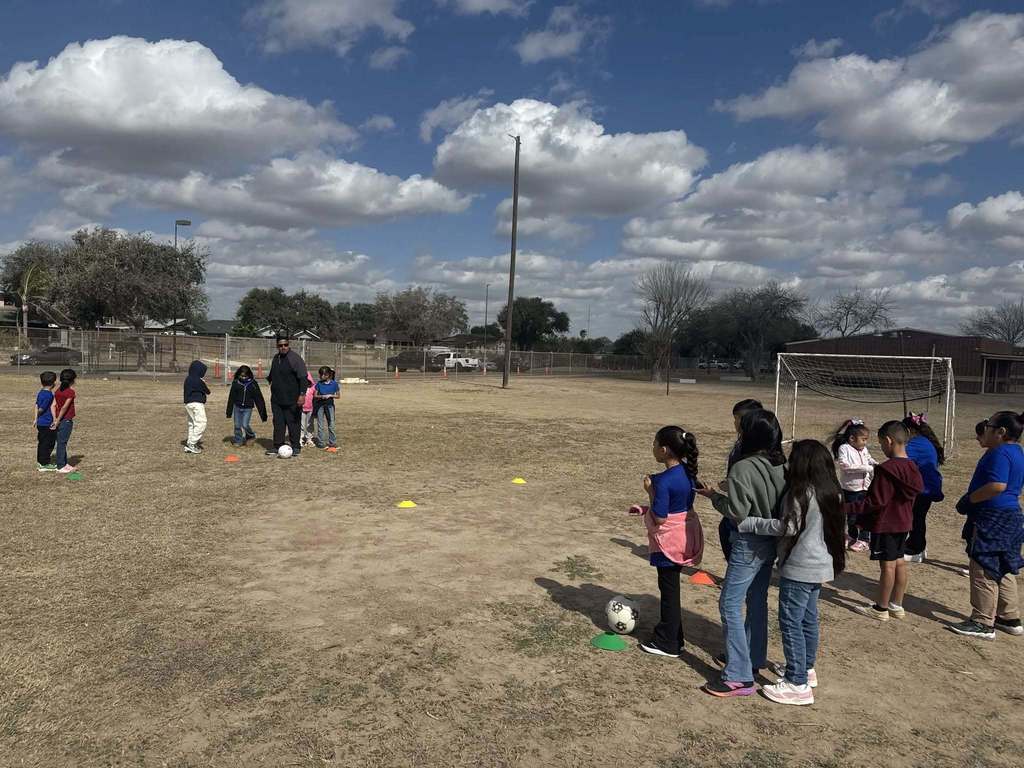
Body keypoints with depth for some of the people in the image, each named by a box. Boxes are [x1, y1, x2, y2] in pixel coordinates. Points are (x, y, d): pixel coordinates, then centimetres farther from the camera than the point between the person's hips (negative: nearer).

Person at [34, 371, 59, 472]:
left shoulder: (41, 392, 9)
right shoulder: (49, 395, -19)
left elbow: (36, 407, 10)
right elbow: (41, 409, -17)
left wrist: (35, 419, 14)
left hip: (40, 423, 9)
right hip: (47, 424, -9)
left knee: (41, 443, 17)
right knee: (47, 443, -1)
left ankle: (40, 462, 26)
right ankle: (44, 464, 5)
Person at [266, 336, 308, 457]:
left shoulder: (295, 358, -11)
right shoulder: (276, 358, 12)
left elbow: (303, 378, -17)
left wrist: (302, 394, -24)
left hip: (291, 400, -6)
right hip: (276, 399, 7)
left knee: (293, 423, 0)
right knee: (278, 423, 8)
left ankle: (296, 447, 9)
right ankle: (278, 446, 14)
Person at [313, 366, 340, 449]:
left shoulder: (334, 384, -4)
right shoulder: (319, 384, -1)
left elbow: (338, 395, 0)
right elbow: (315, 395, 0)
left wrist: (330, 395, -15)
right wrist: (321, 396, -19)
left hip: (329, 405, -1)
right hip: (320, 405, 1)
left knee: (331, 424, 3)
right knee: (320, 425, 4)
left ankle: (332, 442, 12)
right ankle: (320, 442, 10)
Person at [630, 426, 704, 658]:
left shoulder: (663, 481, -26)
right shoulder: (687, 471, 1)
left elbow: (660, 518, -21)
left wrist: (650, 491, -12)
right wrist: (645, 510, 10)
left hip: (669, 541, -9)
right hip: (684, 537, 9)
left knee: (669, 589, 5)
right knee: (671, 587, 21)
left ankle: (668, 643, 19)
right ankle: (672, 636, 33)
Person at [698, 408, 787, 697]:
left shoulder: (743, 468, -22)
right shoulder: (781, 466, 0)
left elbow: (737, 511, -22)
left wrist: (714, 495, -5)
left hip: (749, 543, -8)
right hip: (771, 542, 8)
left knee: (730, 604, -2)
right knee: (757, 601, 21)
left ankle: (739, 677, -2)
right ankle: (753, 658, 35)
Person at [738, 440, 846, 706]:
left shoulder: (801, 493, -20)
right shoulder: (831, 492, 7)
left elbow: (788, 527, -21)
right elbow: (839, 528, 15)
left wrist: (747, 523, -17)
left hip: (799, 568, -9)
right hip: (820, 565, 9)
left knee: (790, 622, -3)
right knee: (808, 618, 20)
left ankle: (798, 684, 1)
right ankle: (807, 669, 34)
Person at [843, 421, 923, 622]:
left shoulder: (887, 469, -23)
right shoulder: (912, 468, 3)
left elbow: (875, 501, -24)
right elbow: (909, 495, 12)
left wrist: (847, 508, -21)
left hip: (885, 524, -8)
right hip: (903, 523, 8)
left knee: (887, 565, 0)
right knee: (899, 562, 15)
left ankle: (881, 609, 11)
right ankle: (897, 605, 25)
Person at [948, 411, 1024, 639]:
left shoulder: (1000, 452, -18)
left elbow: (997, 485, -31)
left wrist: (968, 500, -20)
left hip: (992, 518, -10)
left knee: (983, 571, -3)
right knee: (1004, 571, 19)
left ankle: (983, 623, 3)